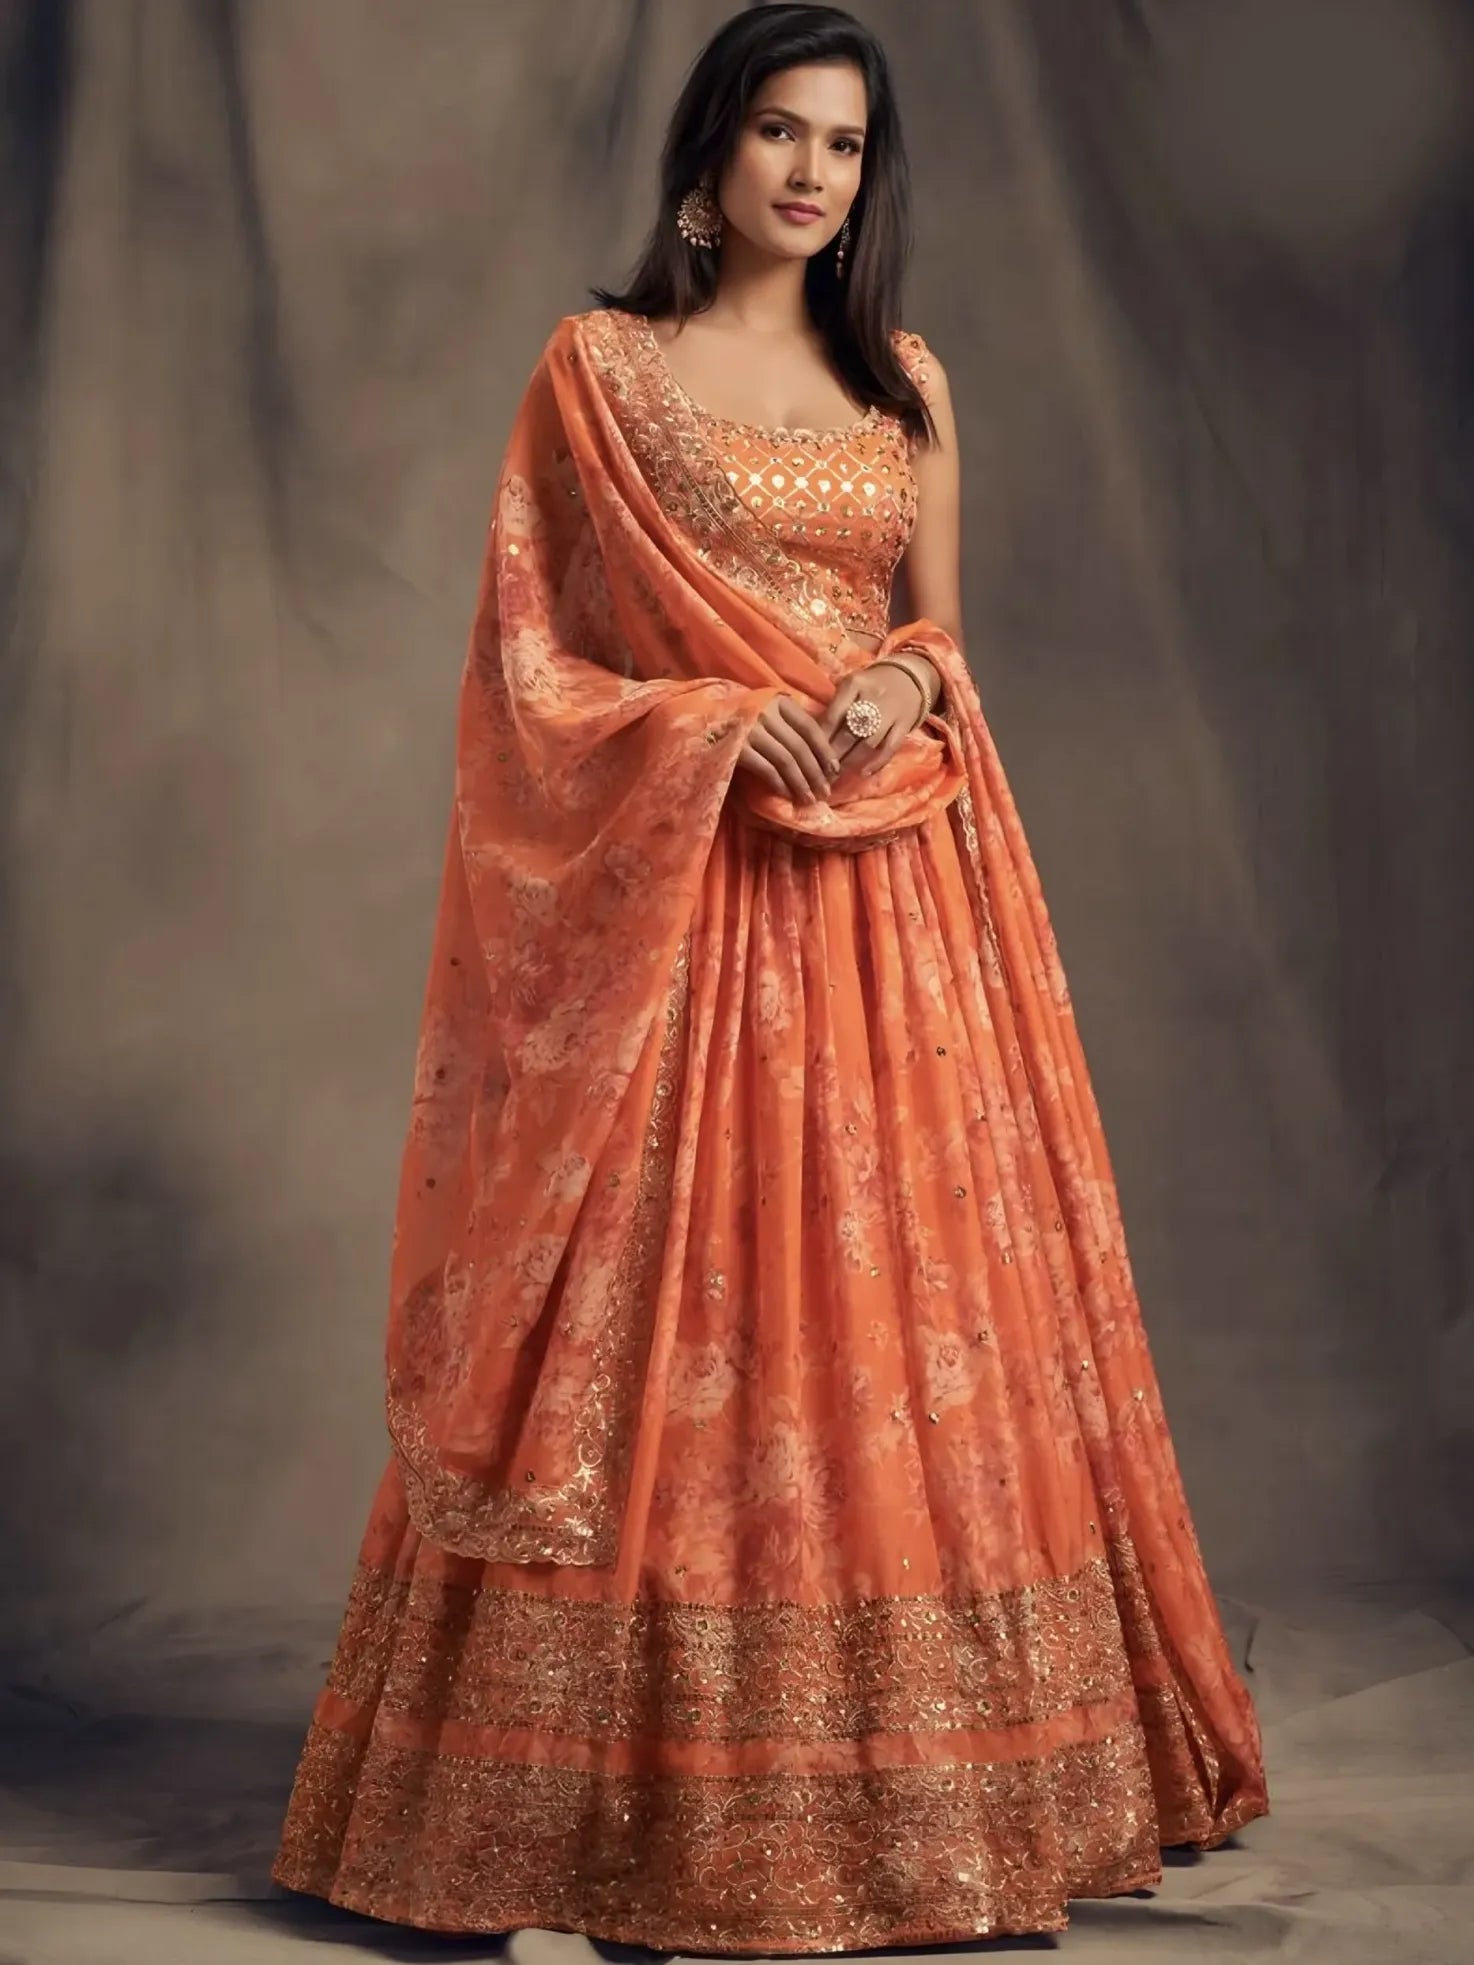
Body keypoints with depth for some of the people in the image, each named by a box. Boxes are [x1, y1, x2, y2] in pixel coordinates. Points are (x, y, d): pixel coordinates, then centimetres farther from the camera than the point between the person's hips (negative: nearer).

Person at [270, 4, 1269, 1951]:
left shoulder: (906, 380, 14)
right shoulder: (597, 365, 2)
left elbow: (943, 634, 16)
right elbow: (530, 662, -1)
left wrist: (902, 692, -6)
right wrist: (719, 722, -14)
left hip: (892, 884, 4)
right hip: (673, 885, -4)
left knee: (906, 1301, 5)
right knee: (675, 1315, -4)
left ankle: (913, 1771, 16)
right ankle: (668, 1787, 7)